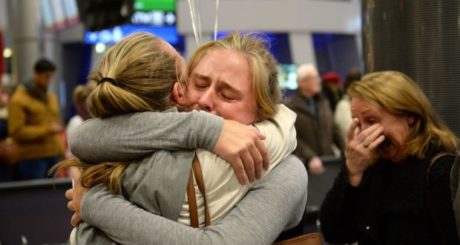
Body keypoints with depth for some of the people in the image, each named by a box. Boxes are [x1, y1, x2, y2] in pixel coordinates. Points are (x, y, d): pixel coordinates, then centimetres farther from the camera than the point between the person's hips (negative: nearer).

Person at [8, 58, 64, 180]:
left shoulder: (52, 98, 16)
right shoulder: (19, 100, -5)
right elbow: (16, 131, -11)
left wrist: (61, 150, 12)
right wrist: (47, 130, -14)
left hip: (54, 156, 6)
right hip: (32, 158, -6)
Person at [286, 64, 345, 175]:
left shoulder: (323, 102, 14)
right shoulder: (291, 107, -8)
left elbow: (334, 130, 18)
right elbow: (294, 139, -16)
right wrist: (310, 158, -24)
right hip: (306, 165, -6)